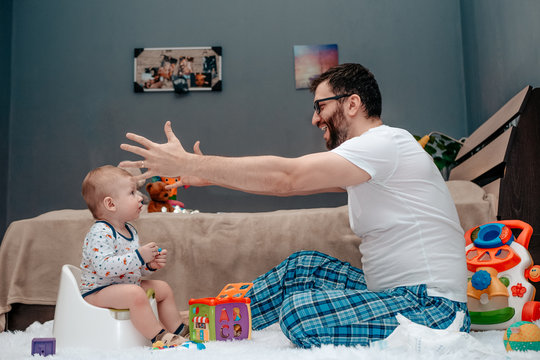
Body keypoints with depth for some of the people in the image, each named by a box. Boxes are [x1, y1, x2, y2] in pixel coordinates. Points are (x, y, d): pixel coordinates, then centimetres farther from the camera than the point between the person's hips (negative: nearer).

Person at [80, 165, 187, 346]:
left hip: (125, 286, 10)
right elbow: (104, 267, -36)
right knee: (136, 294, -34)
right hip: (97, 291, -10)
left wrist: (151, 265, -1)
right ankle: (159, 338, -24)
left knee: (163, 288, 11)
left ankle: (178, 331, 18)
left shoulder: (130, 230, 9)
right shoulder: (100, 233, -22)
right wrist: (139, 256, -34)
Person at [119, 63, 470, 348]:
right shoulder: (368, 153, 15)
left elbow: (285, 176, -23)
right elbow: (290, 182, 14)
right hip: (397, 291, 9)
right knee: (303, 265, 9)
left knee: (299, 308, -27)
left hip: (433, 309, -9)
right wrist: (209, 175, 12)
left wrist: (189, 163, -18)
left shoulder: (385, 142, -17)